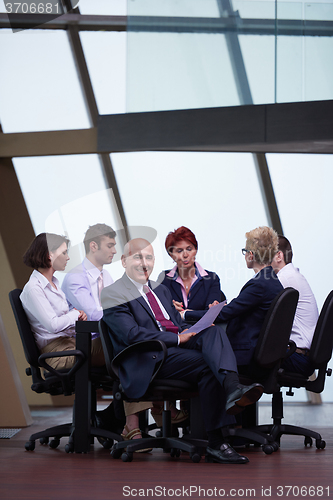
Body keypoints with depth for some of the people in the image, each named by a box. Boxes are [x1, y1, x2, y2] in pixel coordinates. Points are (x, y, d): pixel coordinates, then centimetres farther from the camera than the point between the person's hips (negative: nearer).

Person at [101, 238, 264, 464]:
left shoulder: (161, 289, 29)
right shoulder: (114, 295, 1)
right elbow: (133, 335, -12)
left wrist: (191, 331, -1)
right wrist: (177, 339, -16)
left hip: (179, 343, 7)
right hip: (152, 357, -7)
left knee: (215, 331, -25)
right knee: (208, 365, -29)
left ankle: (232, 387, -52)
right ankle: (215, 444, -35)